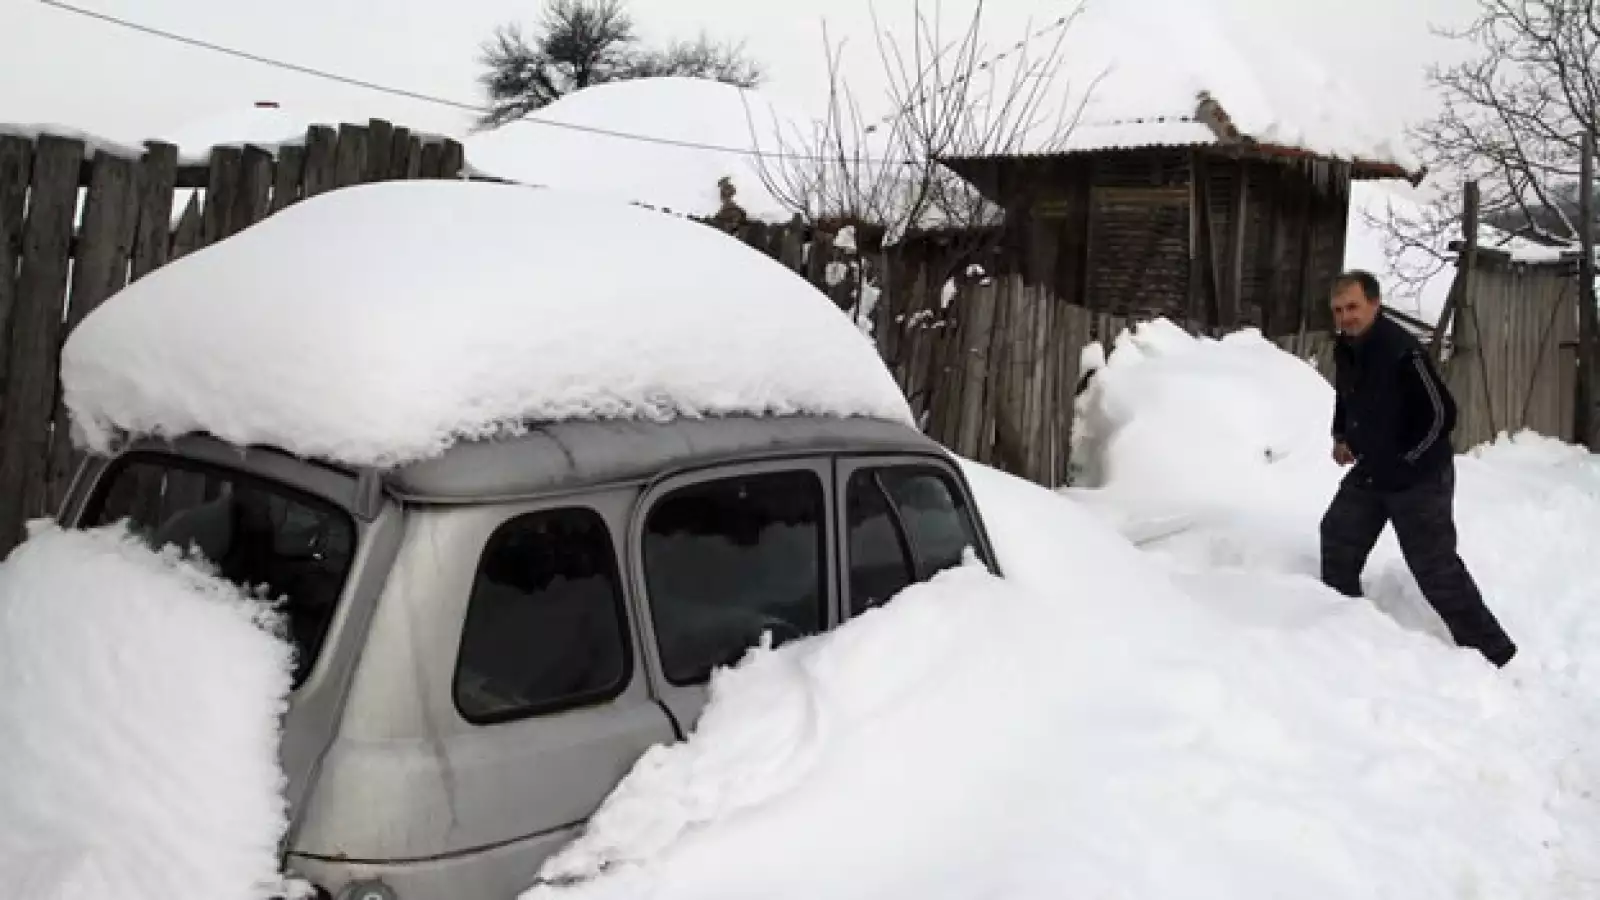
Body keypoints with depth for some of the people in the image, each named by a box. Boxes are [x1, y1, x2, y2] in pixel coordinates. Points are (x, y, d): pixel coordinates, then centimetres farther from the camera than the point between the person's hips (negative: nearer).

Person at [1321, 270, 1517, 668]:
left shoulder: (1403, 351, -25)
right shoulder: (1344, 350, 1)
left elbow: (1441, 415, -23)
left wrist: (1404, 460, -18)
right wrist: (1341, 436, 11)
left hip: (1419, 477, -8)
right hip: (1370, 472, 8)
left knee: (1435, 568, -6)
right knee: (1337, 539, 12)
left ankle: (1492, 652, 6)